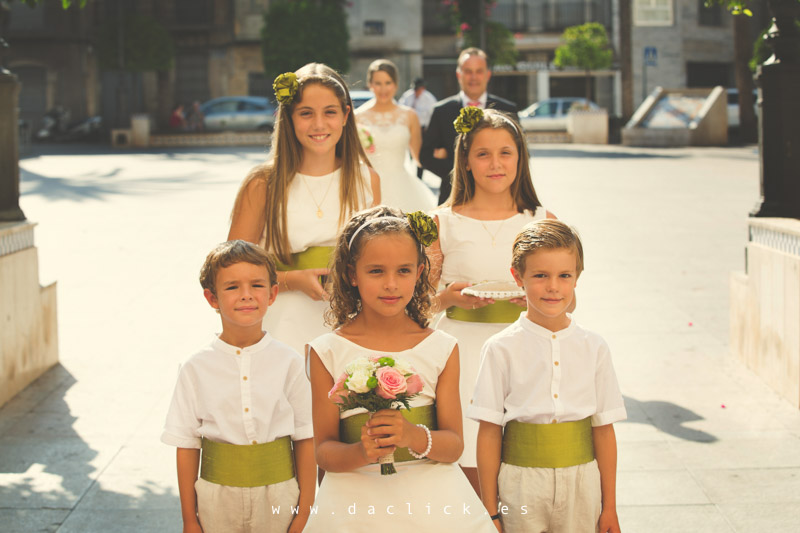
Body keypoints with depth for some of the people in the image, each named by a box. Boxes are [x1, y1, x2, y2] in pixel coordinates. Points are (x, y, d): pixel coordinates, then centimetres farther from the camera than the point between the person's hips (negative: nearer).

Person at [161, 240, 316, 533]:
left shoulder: (288, 363, -5)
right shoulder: (197, 368, -5)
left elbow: (305, 438, -2)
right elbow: (187, 445, -1)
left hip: (278, 497, 0)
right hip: (218, 496, 0)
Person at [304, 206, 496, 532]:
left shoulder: (441, 349, 2)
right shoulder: (327, 353, -3)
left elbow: (454, 446, 1)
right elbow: (323, 450, -2)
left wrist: (413, 437, -19)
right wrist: (361, 453, -22)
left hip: (432, 504, 1)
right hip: (356, 505, -1)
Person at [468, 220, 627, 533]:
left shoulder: (593, 348, 1)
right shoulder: (502, 349, -5)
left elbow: (604, 429, 5)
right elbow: (489, 432, -3)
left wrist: (609, 507, 7)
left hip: (580, 486, 2)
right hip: (522, 482, -2)